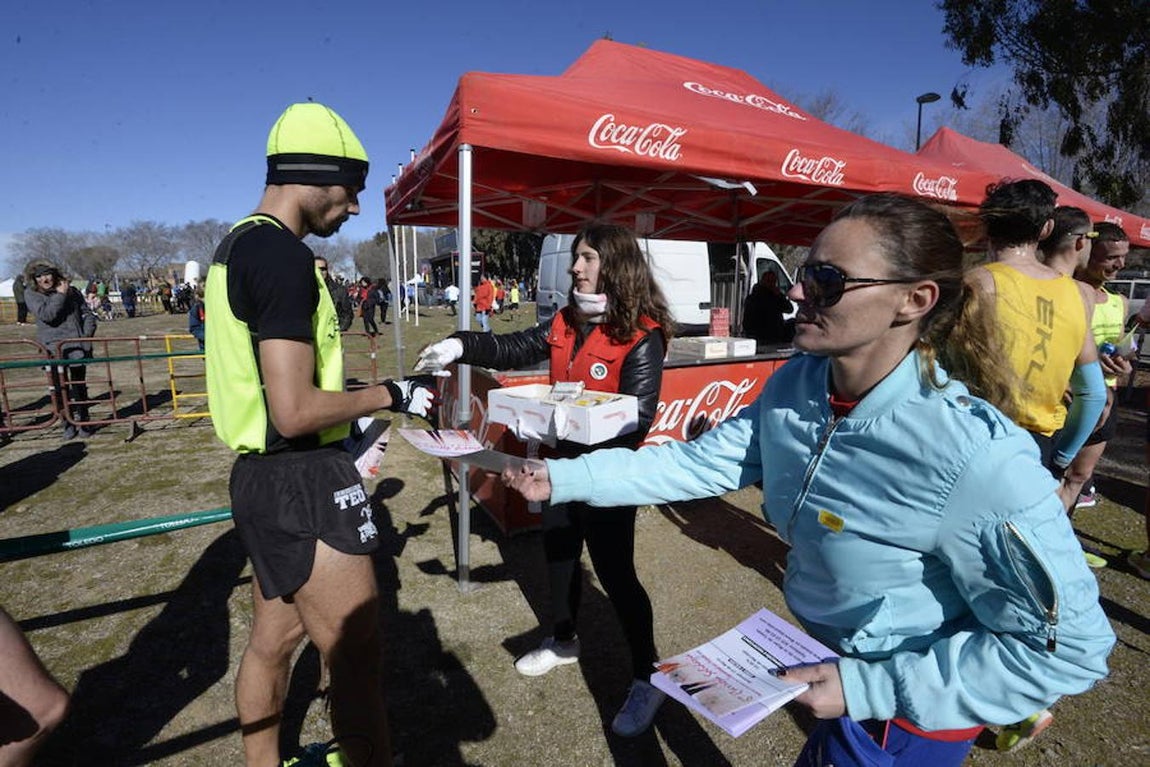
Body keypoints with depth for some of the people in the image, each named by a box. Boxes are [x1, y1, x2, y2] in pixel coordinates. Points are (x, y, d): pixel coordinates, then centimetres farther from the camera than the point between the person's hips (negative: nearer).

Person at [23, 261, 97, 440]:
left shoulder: (71, 291, 7)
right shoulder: (31, 294, 2)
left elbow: (88, 313, 13)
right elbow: (46, 314, -15)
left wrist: (87, 335, 1)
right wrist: (60, 295, -12)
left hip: (77, 345, 1)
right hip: (53, 346, -1)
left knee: (79, 385, 6)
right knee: (60, 387, 3)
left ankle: (83, 422, 17)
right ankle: (68, 423, 16)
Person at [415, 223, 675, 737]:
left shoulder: (640, 338, -20)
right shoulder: (565, 323, 2)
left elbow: (637, 419, -26)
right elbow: (515, 349, 4)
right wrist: (461, 347, -11)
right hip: (565, 461, 8)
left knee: (614, 572, 2)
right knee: (558, 553, 21)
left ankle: (648, 678, 24)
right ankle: (564, 642, 46)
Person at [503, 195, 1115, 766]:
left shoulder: (975, 453, -34)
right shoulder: (796, 386, -15)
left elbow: (1070, 645, -26)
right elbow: (701, 461, -10)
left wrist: (868, 689, -28)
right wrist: (564, 478, -13)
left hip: (904, 715, -5)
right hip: (833, 661, 6)